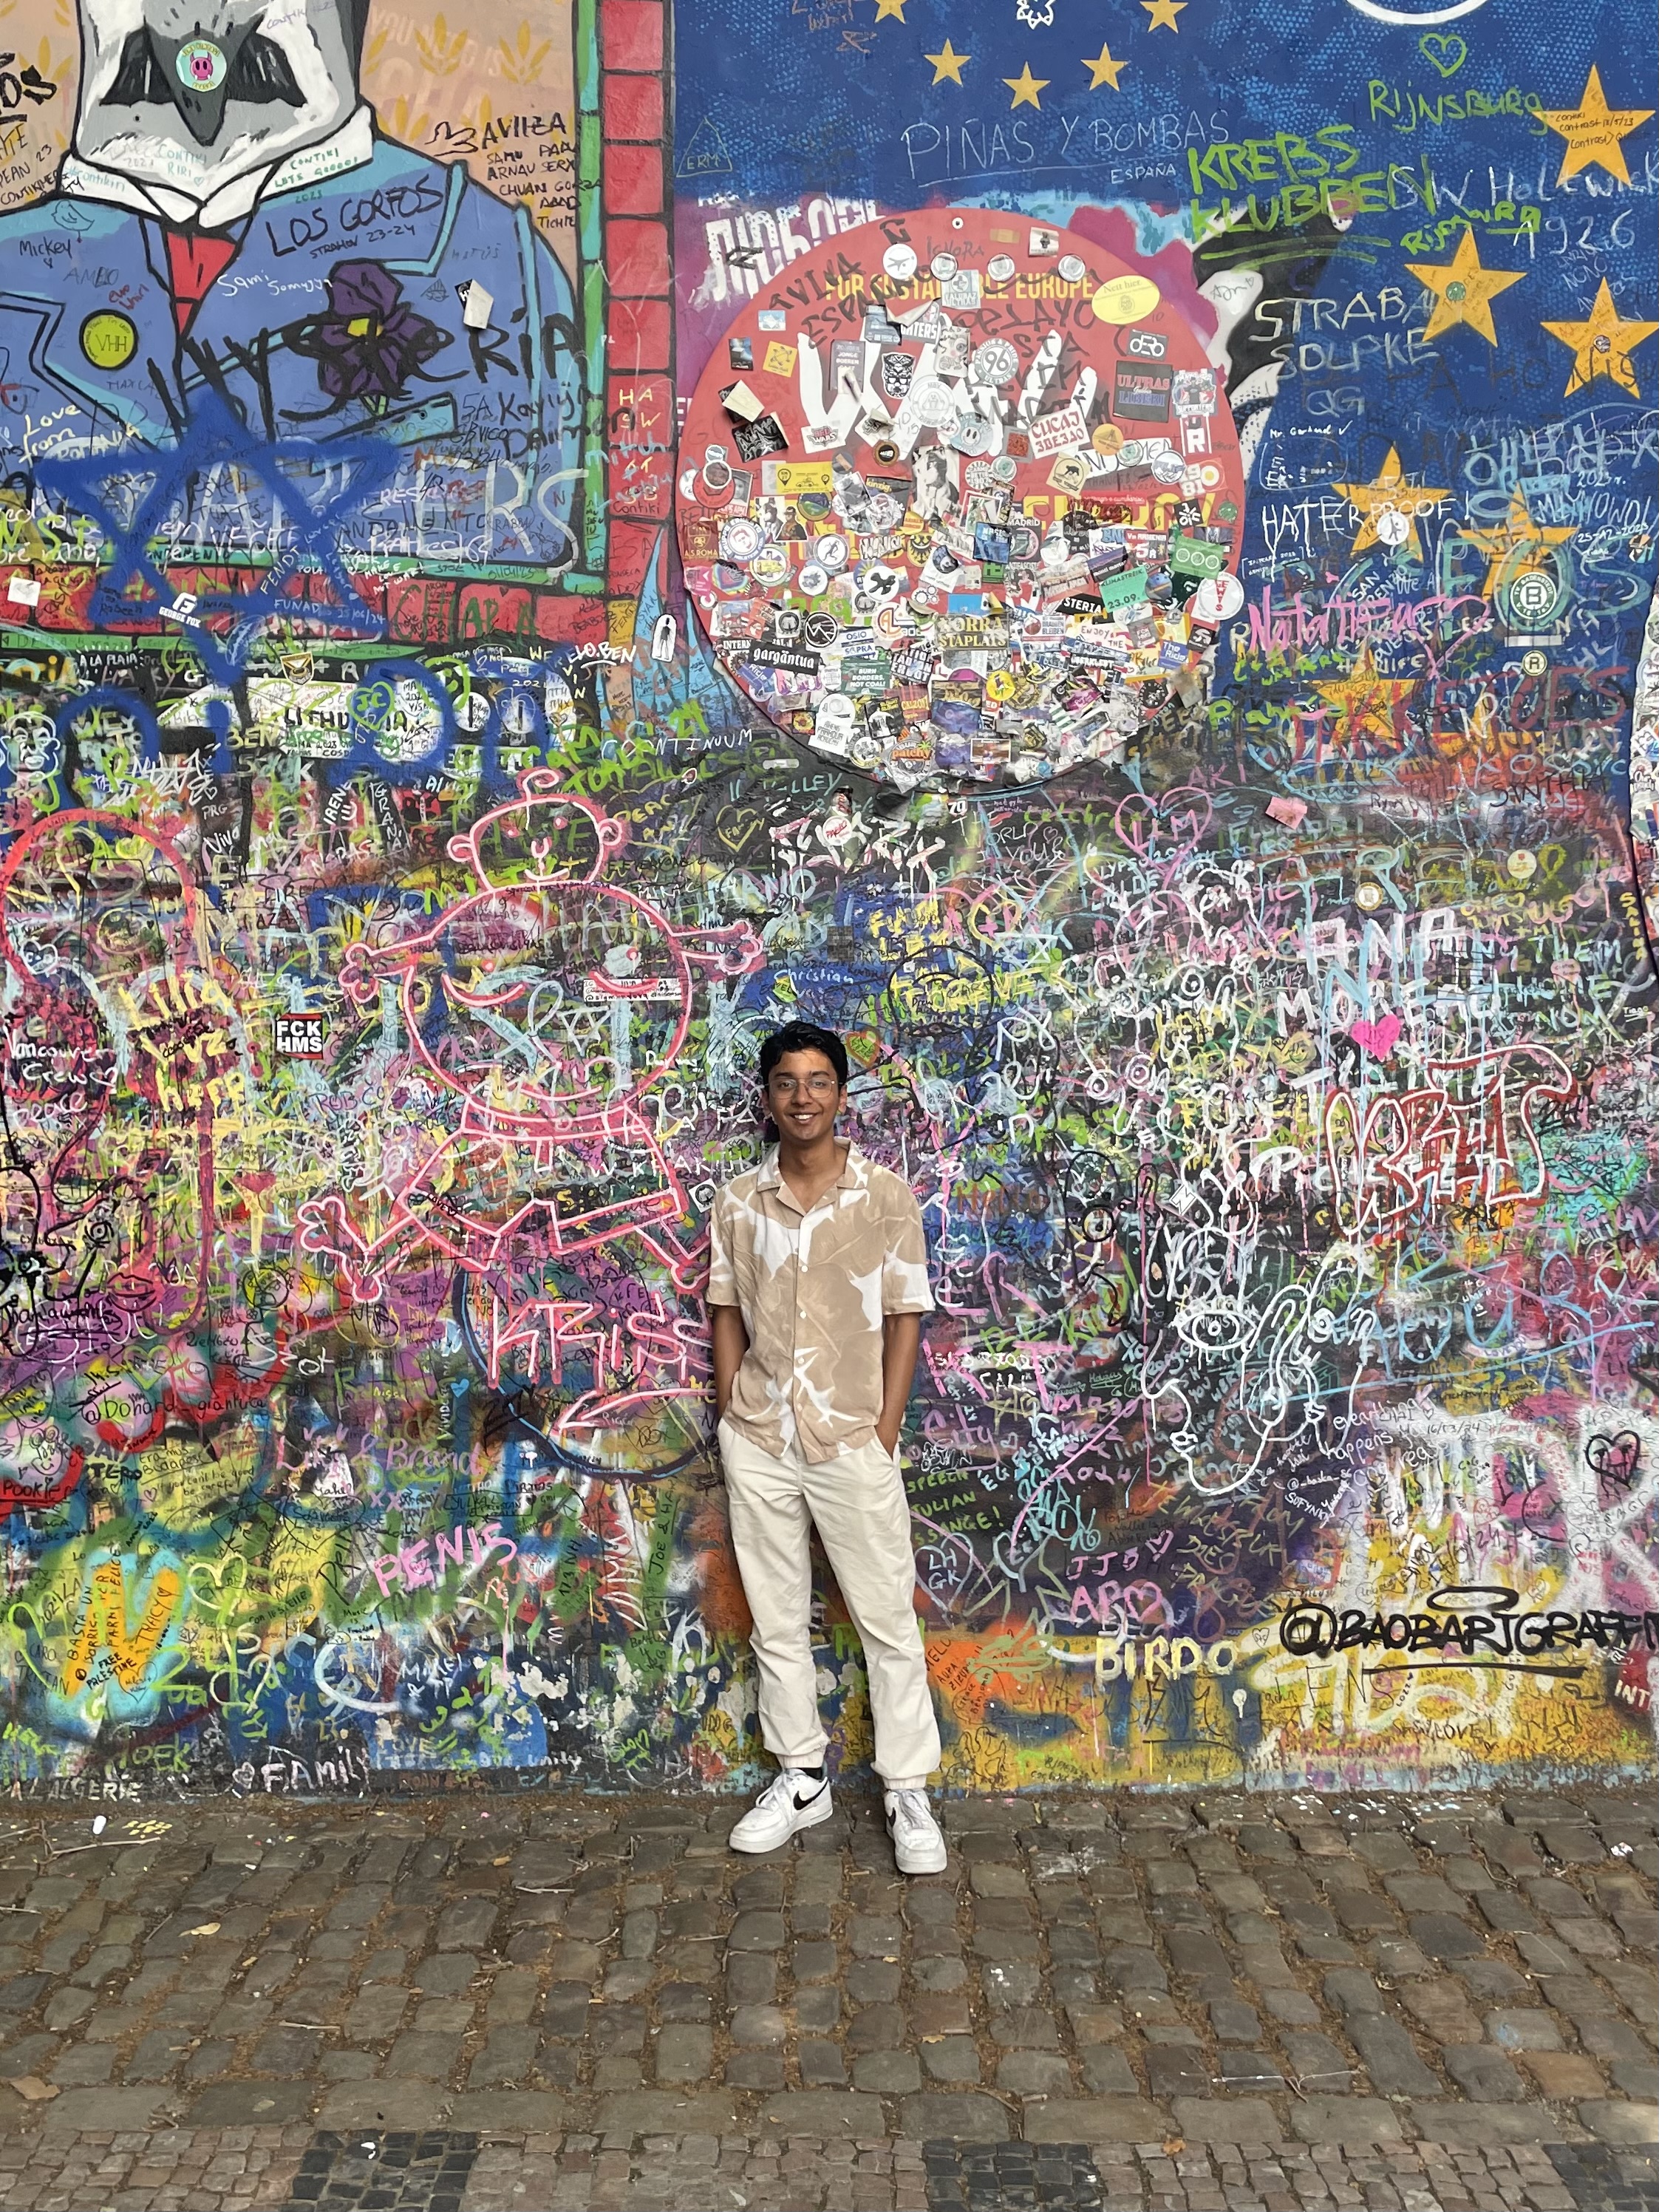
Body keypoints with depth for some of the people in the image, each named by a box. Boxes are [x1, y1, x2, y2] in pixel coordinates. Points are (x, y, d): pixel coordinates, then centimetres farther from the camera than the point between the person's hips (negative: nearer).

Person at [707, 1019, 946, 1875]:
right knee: (776, 1621, 12)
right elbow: (727, 1315, 9)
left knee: (888, 1623, 4)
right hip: (758, 1443, 3)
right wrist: (732, 1415, 2)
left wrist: (885, 1434, -8)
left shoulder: (887, 1198, -5)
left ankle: (908, 1794, 16)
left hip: (852, 1442, -3)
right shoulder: (737, 1202, 2)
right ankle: (801, 1779, 27)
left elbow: (904, 1320, -3)